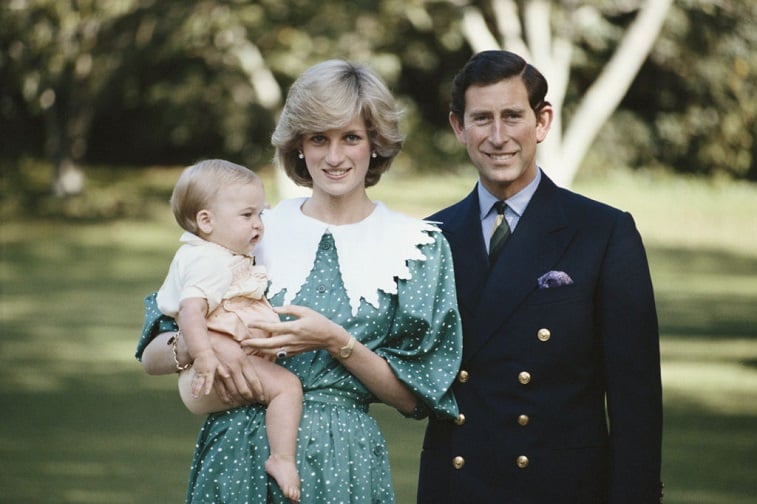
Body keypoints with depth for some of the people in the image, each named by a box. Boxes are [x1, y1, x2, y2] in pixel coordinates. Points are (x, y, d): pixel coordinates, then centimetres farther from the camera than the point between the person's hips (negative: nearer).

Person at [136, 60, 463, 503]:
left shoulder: (418, 247, 1)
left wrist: (337, 343, -15)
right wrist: (204, 344, -19)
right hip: (237, 460, 1)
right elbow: (153, 356, 2)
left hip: (343, 466, -1)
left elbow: (412, 397, -1)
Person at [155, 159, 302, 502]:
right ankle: (282, 459, -29)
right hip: (213, 378, -11)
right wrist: (203, 355, -40)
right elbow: (190, 309, -32)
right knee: (285, 384, -25)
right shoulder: (210, 263, -17)